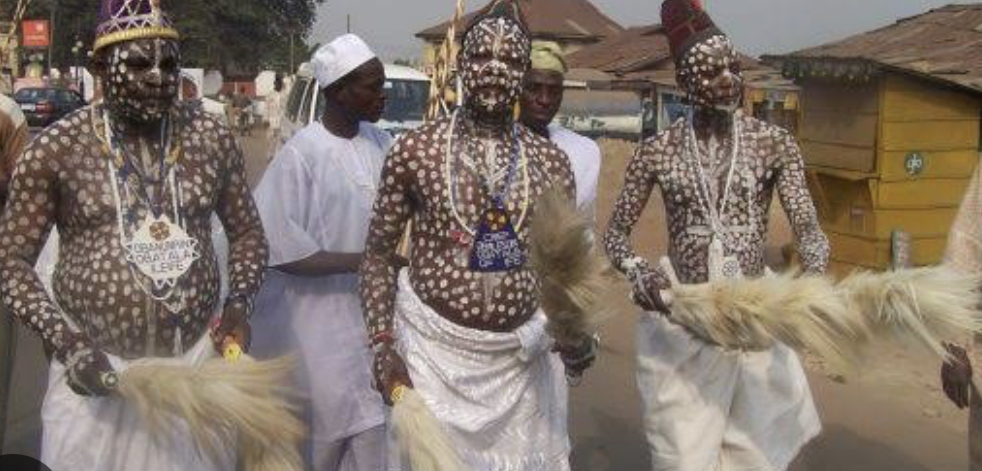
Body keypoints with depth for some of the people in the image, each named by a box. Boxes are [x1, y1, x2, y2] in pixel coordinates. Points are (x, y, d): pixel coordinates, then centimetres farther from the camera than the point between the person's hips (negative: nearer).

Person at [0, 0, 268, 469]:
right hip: (99, 368, -2)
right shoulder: (57, 147, -7)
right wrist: (65, 342, -15)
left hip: (199, 359, 2)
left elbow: (247, 231, 10)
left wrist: (239, 301, -6)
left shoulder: (211, 136, 0)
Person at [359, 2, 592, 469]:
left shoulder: (551, 161, 0)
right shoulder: (415, 148, -6)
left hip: (521, 356, 3)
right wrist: (382, 344, -7)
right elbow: (379, 252, 0)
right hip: (433, 348, -2)